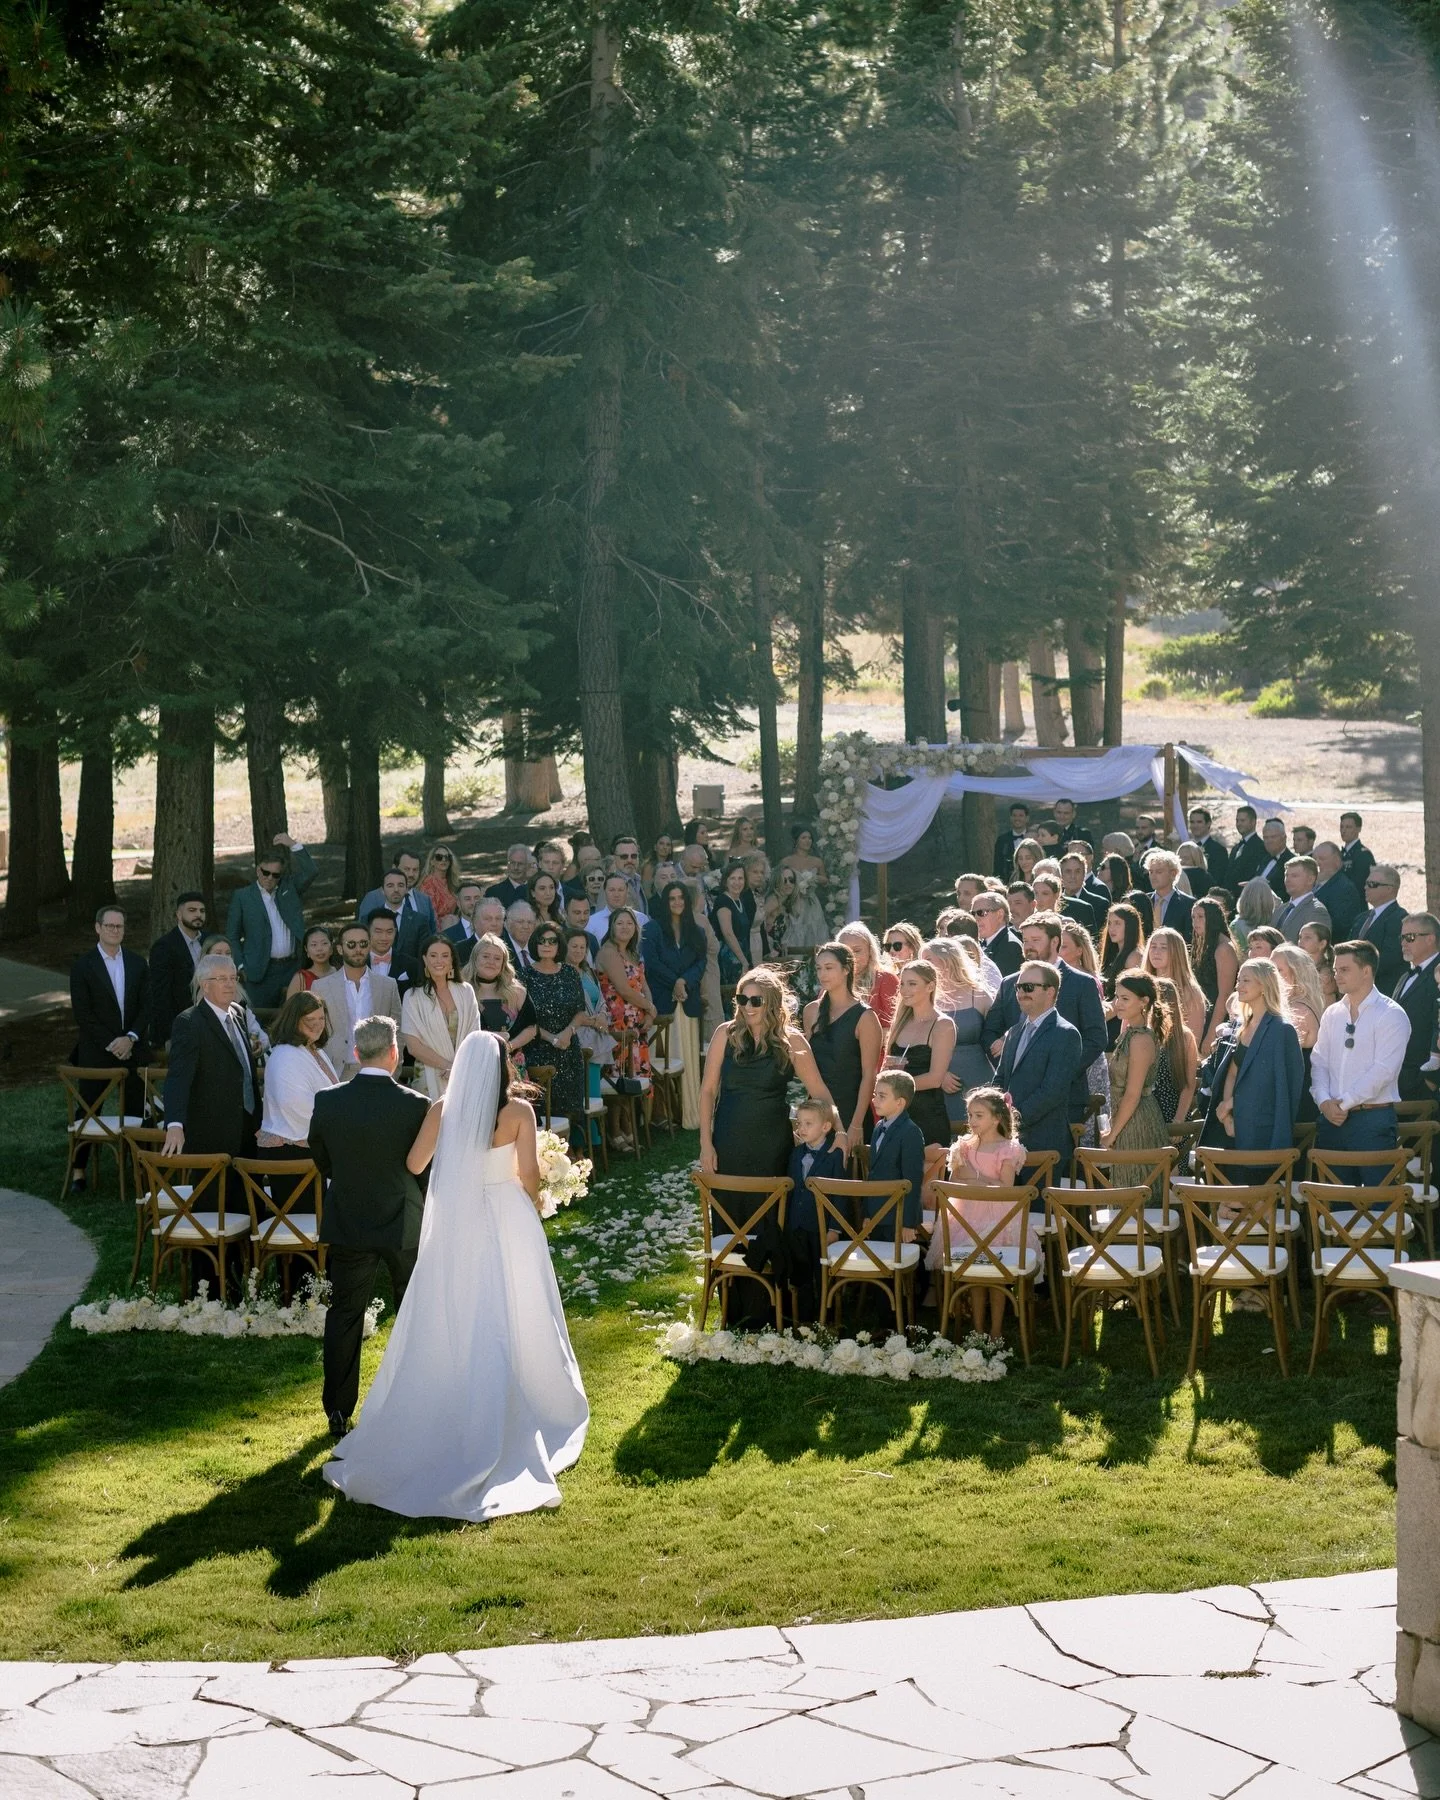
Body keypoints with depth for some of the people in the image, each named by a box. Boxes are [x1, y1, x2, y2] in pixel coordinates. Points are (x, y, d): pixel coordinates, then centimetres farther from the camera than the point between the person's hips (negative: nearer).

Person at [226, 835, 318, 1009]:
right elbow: (232, 935, 6)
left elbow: (311, 872, -1)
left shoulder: (288, 888, 12)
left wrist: (293, 845, -7)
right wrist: (241, 967, -4)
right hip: (261, 971, -2)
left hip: (293, 967, 2)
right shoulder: (241, 896, 5)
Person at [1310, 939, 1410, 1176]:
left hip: (1373, 1119, -6)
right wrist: (1325, 1101, -7)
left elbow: (1383, 1070, -14)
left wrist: (1344, 1103, -14)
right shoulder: (1332, 1014, 12)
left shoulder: (1391, 1015, -6)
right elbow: (1319, 1061, 10)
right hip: (1331, 1119, 6)